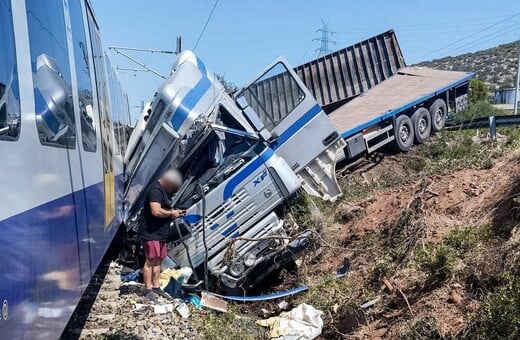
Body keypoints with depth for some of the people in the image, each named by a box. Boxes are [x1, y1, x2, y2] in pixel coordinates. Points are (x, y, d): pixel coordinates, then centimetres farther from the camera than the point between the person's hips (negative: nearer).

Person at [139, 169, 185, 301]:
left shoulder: (164, 190, 15)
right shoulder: (156, 190, -18)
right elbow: (156, 211, -29)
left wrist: (174, 213, 9)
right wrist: (171, 213, -15)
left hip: (160, 233, 10)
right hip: (151, 233, -10)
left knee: (158, 260, 13)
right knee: (150, 261, -3)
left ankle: (156, 287, 21)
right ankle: (148, 290, 4)